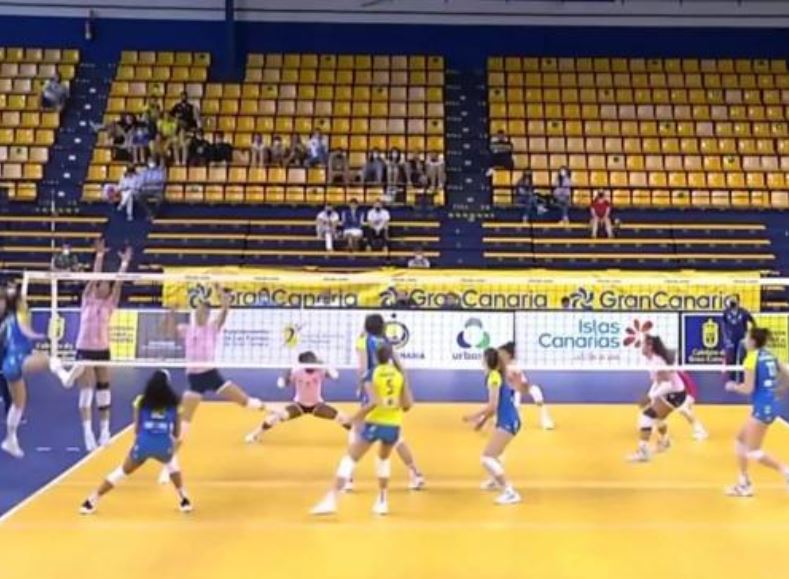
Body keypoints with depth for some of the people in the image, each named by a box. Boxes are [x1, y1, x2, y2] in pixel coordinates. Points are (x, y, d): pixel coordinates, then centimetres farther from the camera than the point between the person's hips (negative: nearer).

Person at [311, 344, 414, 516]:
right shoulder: (400, 374, 6)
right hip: (393, 425, 4)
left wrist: (356, 417, -9)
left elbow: (374, 402, -18)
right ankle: (382, 501, 27)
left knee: (350, 459, 3)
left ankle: (332, 500, -8)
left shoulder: (372, 374, -4)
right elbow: (407, 405, 1)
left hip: (374, 423, -3)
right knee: (384, 458, 29)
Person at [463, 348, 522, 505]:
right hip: (508, 420, 10)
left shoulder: (494, 376, -16)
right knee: (492, 453, 33)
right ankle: (496, 480, 60)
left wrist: (474, 416, -12)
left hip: (507, 422, -10)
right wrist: (483, 420, 20)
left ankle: (510, 493, -18)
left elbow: (493, 405, -21)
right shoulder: (497, 375, 11)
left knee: (487, 458, -14)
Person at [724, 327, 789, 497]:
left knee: (753, 452, -3)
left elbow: (748, 388, -16)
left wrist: (733, 386, 2)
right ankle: (744, 484, 18)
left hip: (762, 407, -9)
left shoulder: (752, 358, -13)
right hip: (770, 405, 9)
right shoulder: (769, 356, 10)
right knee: (740, 440, 17)